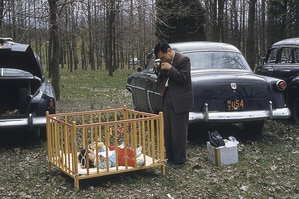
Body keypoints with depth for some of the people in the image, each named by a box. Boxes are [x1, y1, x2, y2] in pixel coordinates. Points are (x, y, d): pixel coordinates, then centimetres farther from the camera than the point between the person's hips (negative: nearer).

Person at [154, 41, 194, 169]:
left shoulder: (183, 60, -10)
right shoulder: (165, 62, 11)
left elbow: (184, 78, -17)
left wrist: (170, 68, -18)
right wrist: (159, 69, -1)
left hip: (179, 101, -7)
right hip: (167, 100, 8)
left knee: (179, 132, -2)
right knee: (167, 131, 13)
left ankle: (180, 160, 9)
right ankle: (170, 156, 26)